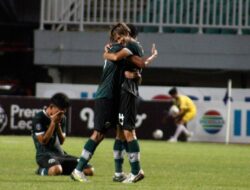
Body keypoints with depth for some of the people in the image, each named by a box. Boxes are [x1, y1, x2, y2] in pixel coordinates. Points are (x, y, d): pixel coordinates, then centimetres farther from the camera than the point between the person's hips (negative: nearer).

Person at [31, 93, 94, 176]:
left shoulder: (62, 118, 13)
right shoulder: (39, 118, -8)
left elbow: (61, 141, 11)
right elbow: (43, 141, -15)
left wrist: (58, 124, -4)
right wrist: (53, 123, -15)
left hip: (61, 154, 7)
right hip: (45, 154, -7)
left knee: (89, 170, -7)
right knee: (56, 170, -43)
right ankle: (42, 170, -7)